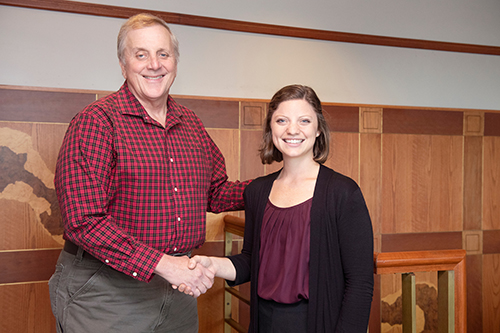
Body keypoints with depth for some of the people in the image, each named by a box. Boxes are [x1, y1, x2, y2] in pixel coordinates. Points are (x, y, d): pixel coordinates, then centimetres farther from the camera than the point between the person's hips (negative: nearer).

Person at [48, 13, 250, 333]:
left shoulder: (191, 123, 8)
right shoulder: (97, 121, -13)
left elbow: (216, 193, 17)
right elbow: (84, 220, -21)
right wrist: (161, 264, -25)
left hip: (178, 283, 6)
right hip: (106, 291, -6)